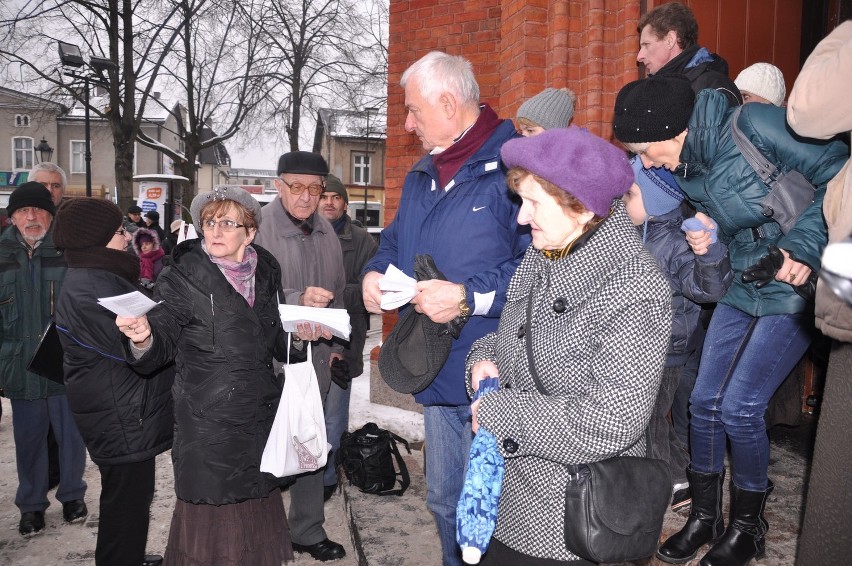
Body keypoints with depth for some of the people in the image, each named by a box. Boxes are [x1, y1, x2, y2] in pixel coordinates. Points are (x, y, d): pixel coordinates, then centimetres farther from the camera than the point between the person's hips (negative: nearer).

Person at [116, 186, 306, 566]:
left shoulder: (266, 272, 6)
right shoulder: (182, 277, -8)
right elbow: (162, 345, -17)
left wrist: (300, 332, -3)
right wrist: (143, 337, -37)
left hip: (260, 417, 5)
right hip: (207, 424, -4)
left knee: (257, 504, 16)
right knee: (210, 520, 3)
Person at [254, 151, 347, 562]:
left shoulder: (326, 231, 8)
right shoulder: (260, 227, -12)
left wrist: (335, 342, 11)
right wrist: (299, 300, -29)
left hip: (317, 357, 6)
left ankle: (308, 531, 33)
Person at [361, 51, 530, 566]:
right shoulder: (422, 175, 14)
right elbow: (396, 241, 26)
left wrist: (469, 297, -26)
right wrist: (375, 273, 5)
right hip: (438, 373, 9)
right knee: (444, 500, 24)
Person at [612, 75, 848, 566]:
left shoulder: (753, 125, -20)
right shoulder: (686, 166, 2)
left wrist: (802, 248, -23)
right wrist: (708, 241, -8)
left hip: (797, 287, -7)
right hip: (742, 288, 7)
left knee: (739, 407, -7)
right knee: (706, 401, 5)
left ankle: (748, 526, 19)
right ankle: (705, 519, 25)